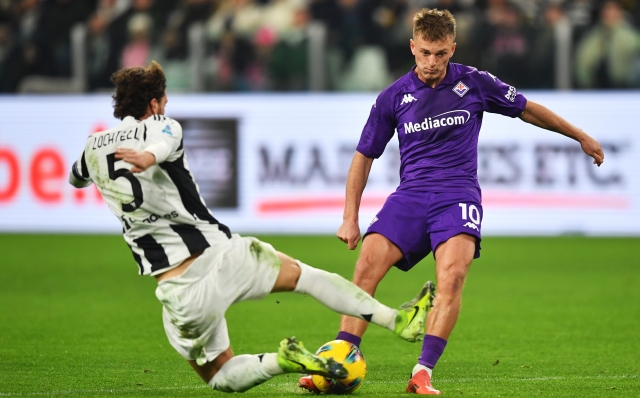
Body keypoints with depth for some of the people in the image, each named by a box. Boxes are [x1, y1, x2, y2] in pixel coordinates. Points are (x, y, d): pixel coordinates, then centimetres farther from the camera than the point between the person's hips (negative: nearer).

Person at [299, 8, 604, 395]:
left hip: (458, 194, -2)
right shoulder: (393, 97, 5)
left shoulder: (475, 83, 2)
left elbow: (528, 110, 17)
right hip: (410, 195, 2)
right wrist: (350, 218, 10)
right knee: (367, 266, -19)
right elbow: (364, 155, 14)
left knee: (452, 276, -27)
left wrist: (581, 136, 23)